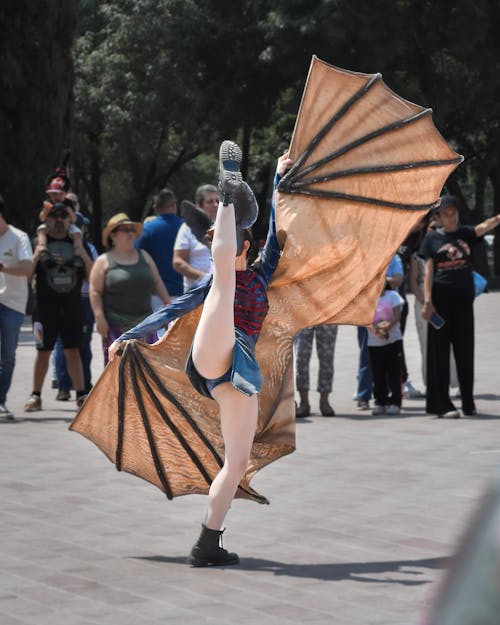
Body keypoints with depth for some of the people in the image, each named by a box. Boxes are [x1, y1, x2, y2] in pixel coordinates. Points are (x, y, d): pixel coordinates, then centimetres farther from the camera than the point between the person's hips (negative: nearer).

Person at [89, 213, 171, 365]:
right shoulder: (104, 261, 1)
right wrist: (99, 318, -13)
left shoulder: (144, 256, 14)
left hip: (144, 321, 4)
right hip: (116, 324, -4)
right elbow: (95, 291, -4)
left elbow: (157, 283, 18)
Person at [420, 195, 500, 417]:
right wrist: (427, 301, -9)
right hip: (441, 298, -2)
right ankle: (441, 403, 2)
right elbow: (429, 271, 0)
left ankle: (468, 402, 13)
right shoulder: (432, 238, 4)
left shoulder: (465, 233, 9)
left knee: (465, 350, 6)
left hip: (463, 299, 2)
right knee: (440, 351, -1)